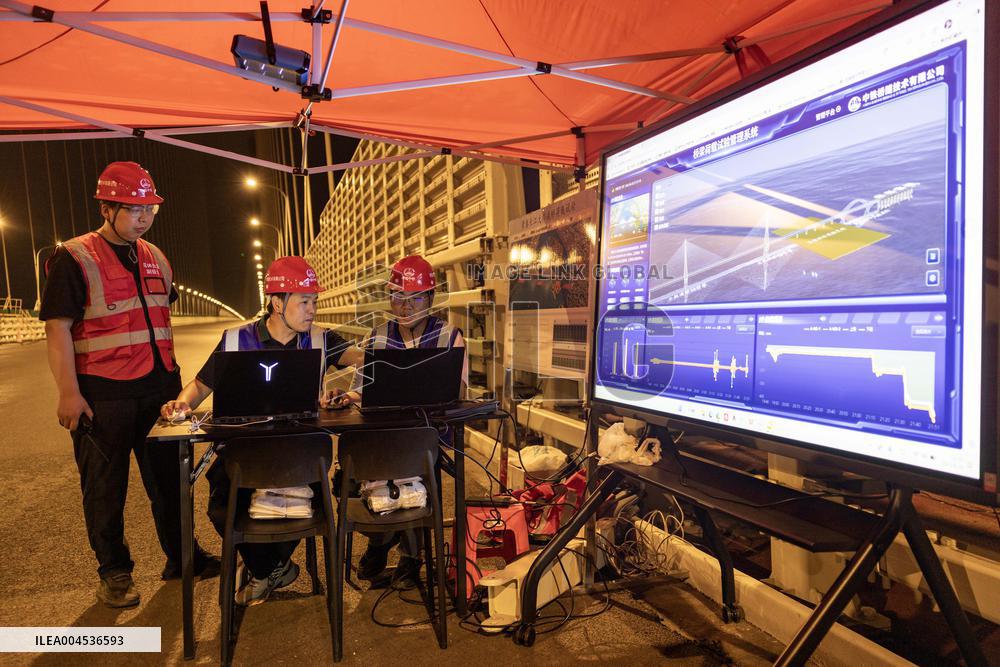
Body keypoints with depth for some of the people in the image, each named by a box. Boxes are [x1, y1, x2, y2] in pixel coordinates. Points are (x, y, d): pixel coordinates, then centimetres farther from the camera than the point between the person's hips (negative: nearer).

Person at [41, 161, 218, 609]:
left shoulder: (155, 259, 11)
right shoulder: (74, 260, -7)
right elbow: (57, 328, -11)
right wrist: (69, 392, -17)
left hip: (158, 389, 6)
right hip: (102, 395, -5)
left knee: (169, 479, 13)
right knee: (105, 488, 8)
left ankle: (181, 555, 28)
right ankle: (113, 572, 24)